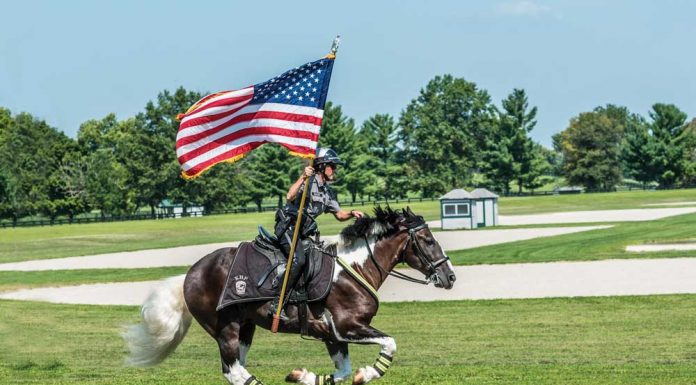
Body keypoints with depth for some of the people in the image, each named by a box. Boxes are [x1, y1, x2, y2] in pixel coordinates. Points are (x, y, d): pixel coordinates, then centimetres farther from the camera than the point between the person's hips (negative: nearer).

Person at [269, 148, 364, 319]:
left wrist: (352, 213, 3)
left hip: (303, 231, 9)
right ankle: (276, 303, -29)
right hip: (288, 226, -9)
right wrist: (303, 178, -35)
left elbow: (339, 215, 23)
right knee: (299, 260, -27)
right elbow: (290, 196, -27)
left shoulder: (328, 191, 16)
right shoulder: (309, 181, -10)